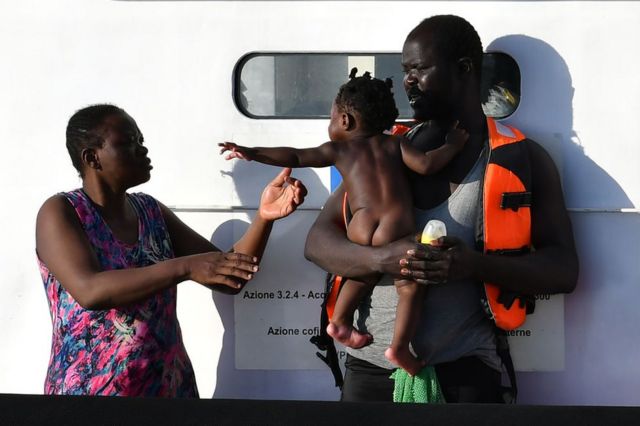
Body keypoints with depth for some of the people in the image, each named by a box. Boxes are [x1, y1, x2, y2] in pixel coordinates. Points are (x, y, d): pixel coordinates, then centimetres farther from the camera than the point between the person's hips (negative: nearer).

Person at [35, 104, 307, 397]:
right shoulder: (60, 212, -9)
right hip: (90, 389, -5)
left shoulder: (152, 211, 5)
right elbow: (90, 291, -25)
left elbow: (229, 279, 2)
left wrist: (264, 217, -12)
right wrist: (185, 268, -32)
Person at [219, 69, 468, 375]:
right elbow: (425, 165, 8)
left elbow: (296, 157, 12)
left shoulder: (338, 149, 19)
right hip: (396, 228, -2)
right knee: (410, 287, 11)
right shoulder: (394, 143, 20)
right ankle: (399, 348, 3)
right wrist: (452, 146, 24)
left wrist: (252, 153, 16)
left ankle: (340, 321, 34)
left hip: (361, 230, 2)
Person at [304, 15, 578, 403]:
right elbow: (318, 241, 6)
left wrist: (474, 265, -20)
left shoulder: (520, 158, 2)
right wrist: (381, 258, -15)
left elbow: (564, 270, -2)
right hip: (371, 367, 3)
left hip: (463, 371, -2)